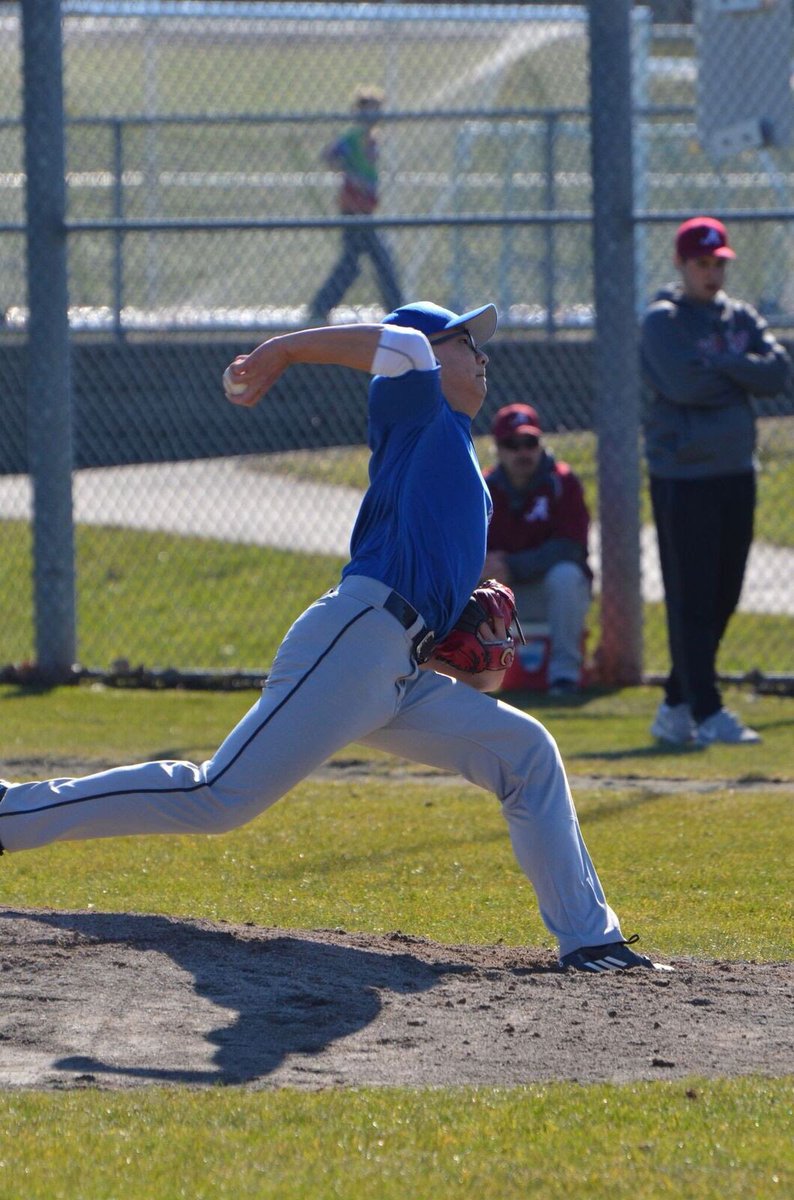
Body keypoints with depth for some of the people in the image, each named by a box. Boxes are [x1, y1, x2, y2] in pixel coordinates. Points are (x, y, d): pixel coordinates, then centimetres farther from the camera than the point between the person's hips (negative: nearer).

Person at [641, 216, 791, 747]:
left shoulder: (742, 317, 13)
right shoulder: (663, 320, -5)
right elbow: (684, 384, -20)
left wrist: (721, 367, -12)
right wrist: (742, 375, -7)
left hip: (736, 473, 7)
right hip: (684, 477, -7)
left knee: (723, 599, 9)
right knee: (692, 600, -7)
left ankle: (675, 708, 19)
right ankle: (705, 713, -8)